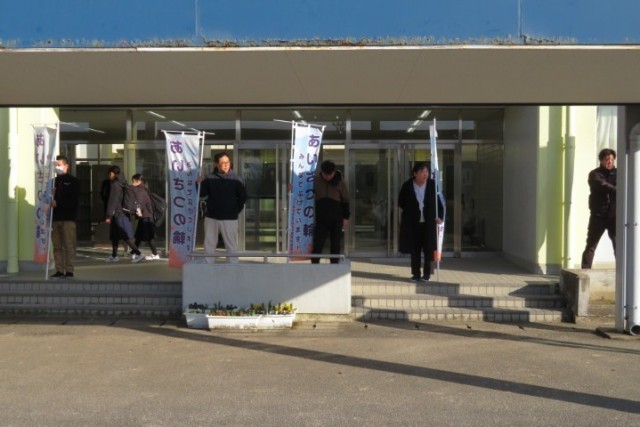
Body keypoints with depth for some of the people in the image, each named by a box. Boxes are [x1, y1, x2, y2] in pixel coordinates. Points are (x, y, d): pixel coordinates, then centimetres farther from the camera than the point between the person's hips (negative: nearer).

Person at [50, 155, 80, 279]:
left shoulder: (73, 181, 2)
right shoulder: (54, 181, 17)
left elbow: (74, 200, -8)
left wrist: (57, 203, -14)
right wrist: (50, 201, -6)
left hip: (68, 218, -5)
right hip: (55, 217, 5)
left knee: (69, 245, -6)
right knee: (57, 246, 4)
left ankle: (69, 271, -4)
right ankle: (59, 270, 8)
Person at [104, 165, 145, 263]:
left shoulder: (115, 185, -13)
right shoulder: (122, 184, 15)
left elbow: (113, 201, -17)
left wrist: (109, 215, -17)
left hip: (118, 214, -9)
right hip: (123, 213, 9)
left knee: (126, 236, -10)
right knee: (114, 236, 15)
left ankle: (138, 254, -13)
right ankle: (114, 256, 22)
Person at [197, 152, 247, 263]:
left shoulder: (236, 179, -4)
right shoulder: (210, 178, 1)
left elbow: (243, 197, 1)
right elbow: (202, 194, 1)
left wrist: (236, 210, 0)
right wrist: (200, 184, -16)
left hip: (229, 219, -2)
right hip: (211, 217, 3)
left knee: (231, 246, 1)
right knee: (209, 245, 10)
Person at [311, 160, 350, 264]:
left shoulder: (340, 182, -2)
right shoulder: (316, 180, -1)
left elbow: (345, 200, 2)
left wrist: (346, 217, -1)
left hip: (336, 219, -1)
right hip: (321, 218, 1)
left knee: (335, 244, 6)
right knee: (317, 244, -2)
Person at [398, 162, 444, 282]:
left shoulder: (433, 185, -5)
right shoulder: (407, 186, -5)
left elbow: (440, 201, 2)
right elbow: (401, 202, 8)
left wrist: (439, 216, -6)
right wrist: (409, 212, 3)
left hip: (429, 223, 0)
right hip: (413, 223, 1)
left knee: (428, 249, 2)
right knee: (415, 249, 6)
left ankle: (427, 273, 13)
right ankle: (416, 273, 15)